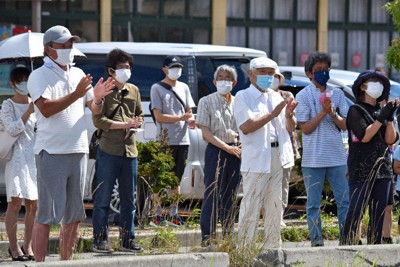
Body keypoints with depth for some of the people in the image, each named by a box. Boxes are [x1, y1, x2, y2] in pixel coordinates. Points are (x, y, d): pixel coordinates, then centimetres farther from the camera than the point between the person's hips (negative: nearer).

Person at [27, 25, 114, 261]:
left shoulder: (78, 74, 16)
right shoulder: (39, 76, -3)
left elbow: (95, 109, 19)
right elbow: (46, 109, -17)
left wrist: (97, 98, -3)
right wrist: (76, 94, -22)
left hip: (79, 151, 7)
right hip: (52, 152, -6)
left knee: (74, 215, 9)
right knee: (47, 215, -8)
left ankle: (67, 261, 16)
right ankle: (40, 262, -7)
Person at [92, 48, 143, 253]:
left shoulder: (133, 91, 15)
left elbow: (140, 115, 23)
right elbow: (98, 120, -10)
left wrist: (136, 125, -1)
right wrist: (124, 124, -16)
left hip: (130, 151, 6)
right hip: (108, 151, -6)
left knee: (129, 199, 9)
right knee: (103, 199, -3)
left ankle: (127, 240, 16)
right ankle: (100, 239, 1)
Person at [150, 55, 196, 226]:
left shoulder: (184, 87, 17)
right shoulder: (157, 88, -1)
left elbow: (189, 112, 17)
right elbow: (159, 116, -8)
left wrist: (191, 120, -8)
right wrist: (181, 118, -17)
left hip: (182, 140, 5)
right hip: (165, 141, -5)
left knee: (176, 180, 9)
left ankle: (174, 214, 14)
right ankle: (158, 215, -3)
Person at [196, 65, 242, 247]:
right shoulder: (207, 102, 0)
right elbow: (206, 132, -6)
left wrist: (242, 146, -1)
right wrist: (226, 147, -13)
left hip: (235, 152, 5)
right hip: (215, 150, -5)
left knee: (231, 195, 7)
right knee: (213, 194, -8)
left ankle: (228, 235, 13)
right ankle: (207, 237, -6)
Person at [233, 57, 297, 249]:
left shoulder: (276, 97, 18)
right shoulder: (243, 97, 0)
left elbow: (291, 128, 16)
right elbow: (245, 127, -14)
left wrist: (289, 115, -6)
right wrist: (272, 114, -17)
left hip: (279, 158, 6)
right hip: (256, 159, -6)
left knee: (275, 206, 8)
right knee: (251, 207, -8)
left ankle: (273, 247, 13)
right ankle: (244, 249, -6)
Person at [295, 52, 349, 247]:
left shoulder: (337, 94, 10)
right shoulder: (303, 96, -1)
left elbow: (345, 125, 6)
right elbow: (305, 128, -6)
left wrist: (333, 113, -12)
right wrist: (323, 112, -15)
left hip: (336, 156, 3)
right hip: (313, 158, -3)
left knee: (344, 201, 1)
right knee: (314, 204, 3)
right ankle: (316, 241, 7)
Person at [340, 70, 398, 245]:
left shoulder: (381, 111, 16)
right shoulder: (356, 110, -1)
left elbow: (390, 139, 6)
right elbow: (364, 136, -14)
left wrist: (390, 117, -6)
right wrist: (382, 117, -13)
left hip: (382, 170, 6)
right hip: (361, 171, -6)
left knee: (378, 217, 4)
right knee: (355, 214, -13)